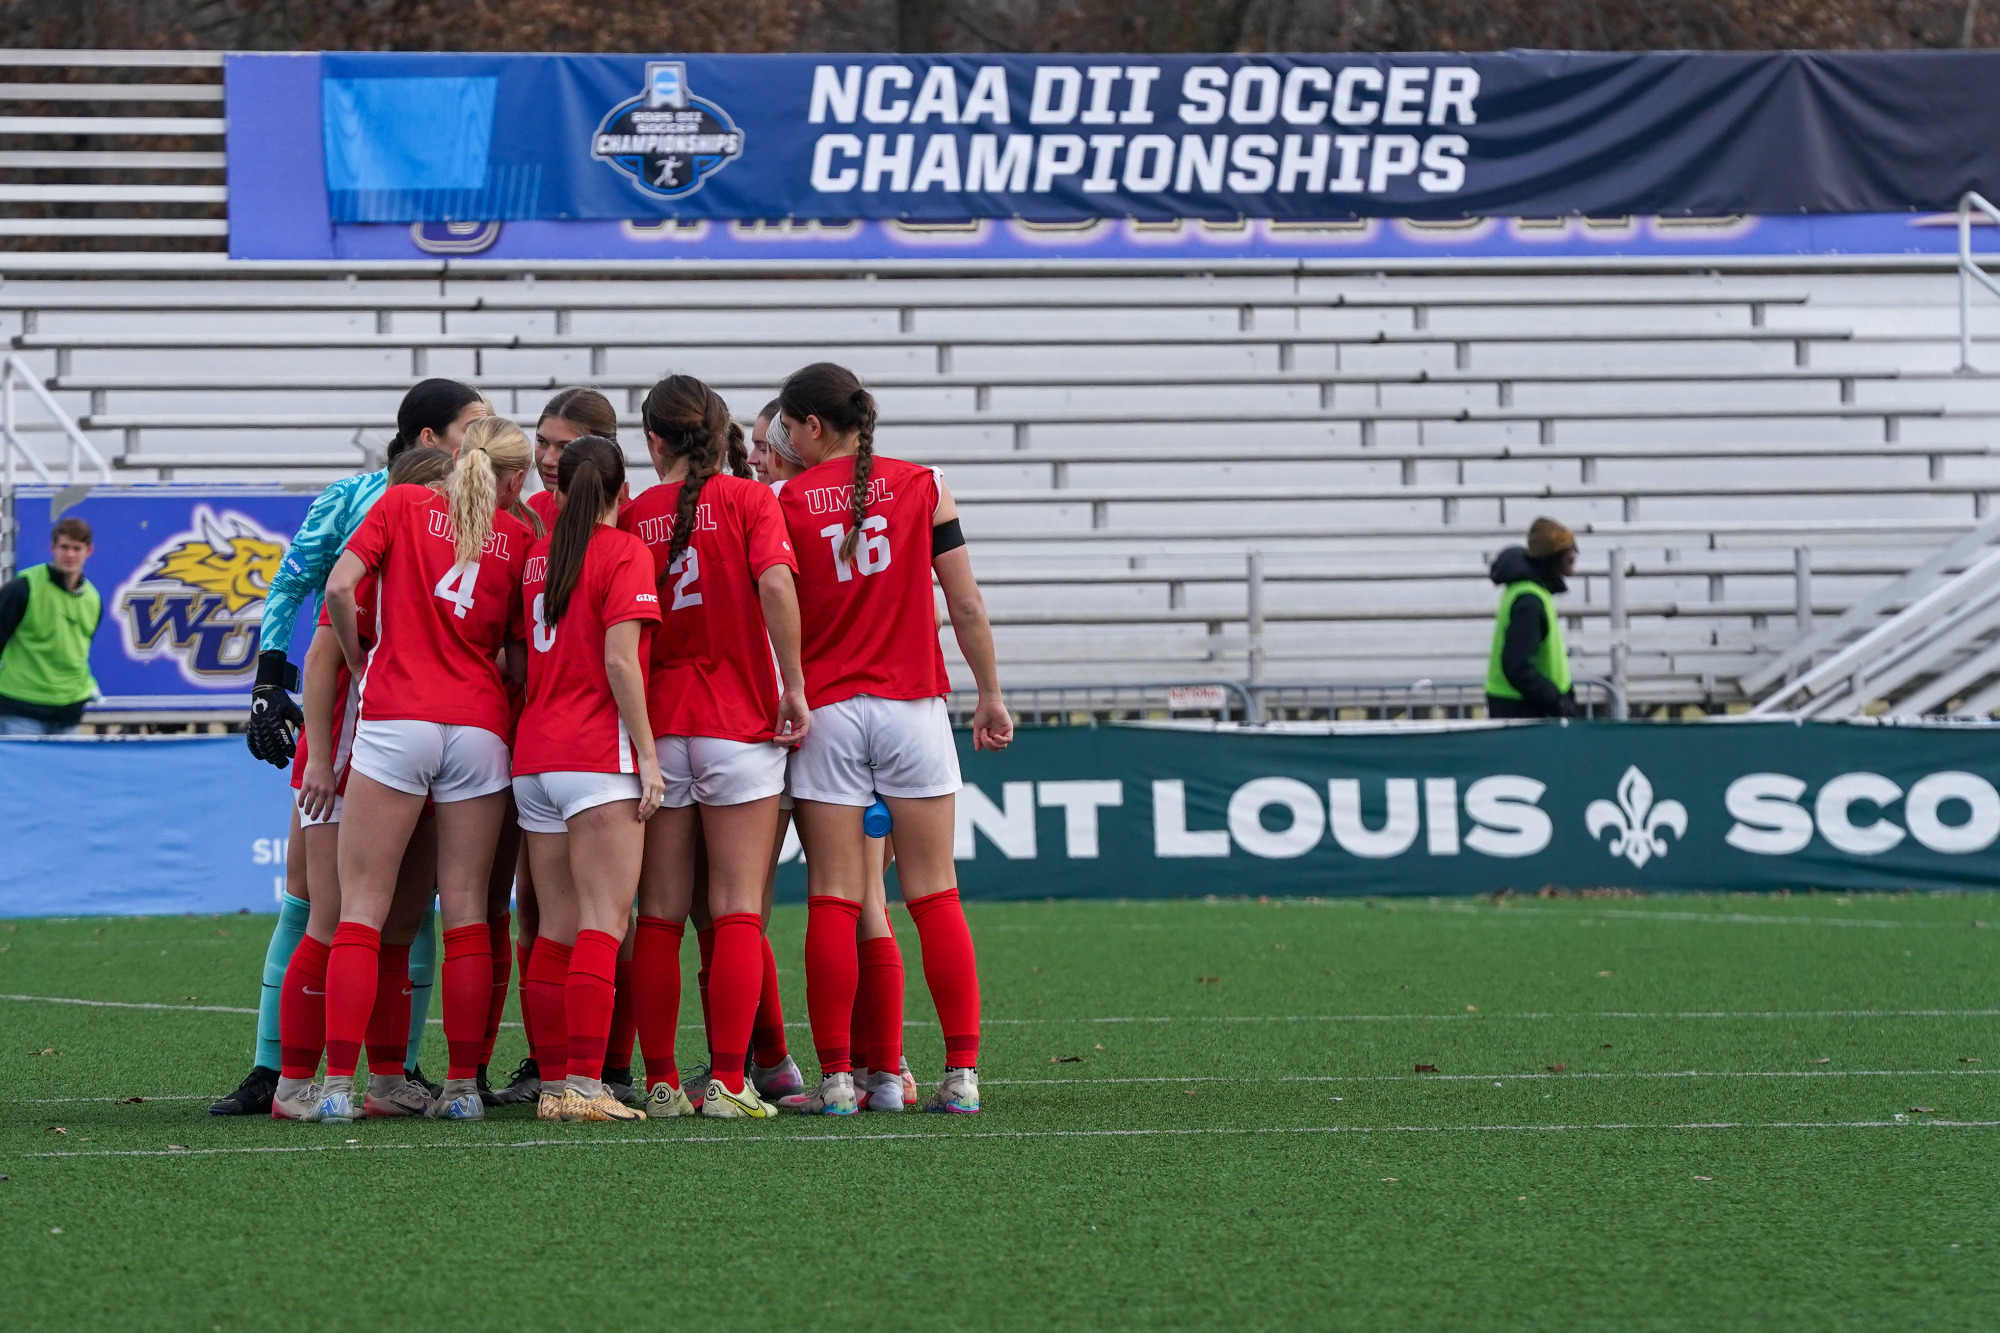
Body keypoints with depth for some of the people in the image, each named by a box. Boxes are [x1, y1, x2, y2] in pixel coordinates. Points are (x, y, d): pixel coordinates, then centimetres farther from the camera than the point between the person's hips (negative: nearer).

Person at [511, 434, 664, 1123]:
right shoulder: (624, 552, -5)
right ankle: (584, 1084, -18)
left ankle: (553, 1082, 7)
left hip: (534, 754, 6)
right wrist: (646, 752, -10)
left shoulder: (536, 556, 13)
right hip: (599, 756, -6)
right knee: (604, 922, -9)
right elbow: (620, 660, -13)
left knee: (558, 925, 8)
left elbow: (517, 659, 13)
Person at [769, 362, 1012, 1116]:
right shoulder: (921, 486, 3)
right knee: (934, 893, 5)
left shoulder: (785, 502, 0)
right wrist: (991, 694, 11)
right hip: (911, 706, 1)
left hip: (826, 712, -1)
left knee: (832, 900, 0)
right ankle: (962, 1073, 2)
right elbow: (965, 604, 3)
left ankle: (836, 1078, -2)